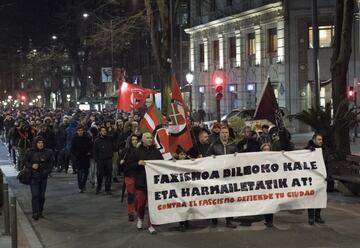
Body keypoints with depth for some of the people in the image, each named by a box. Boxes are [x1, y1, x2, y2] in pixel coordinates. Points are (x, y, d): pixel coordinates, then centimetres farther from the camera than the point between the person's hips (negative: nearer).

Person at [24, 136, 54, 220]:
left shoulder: (48, 152, 2)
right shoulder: (30, 152, -2)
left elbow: (51, 162, 11)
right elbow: (25, 162, 4)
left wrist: (47, 171, -2)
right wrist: (31, 166, -15)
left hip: (43, 177, 2)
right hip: (33, 176, -2)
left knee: (42, 195, 7)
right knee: (35, 195, -10)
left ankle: (40, 212, 19)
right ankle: (35, 213, -6)